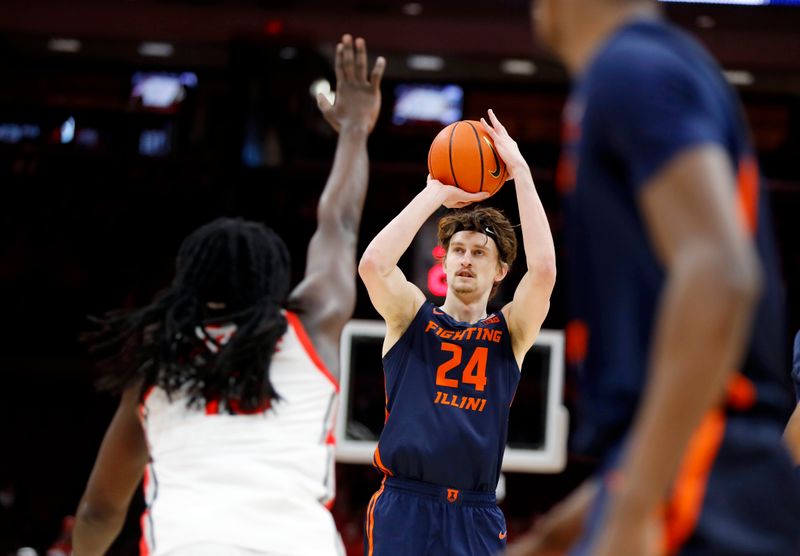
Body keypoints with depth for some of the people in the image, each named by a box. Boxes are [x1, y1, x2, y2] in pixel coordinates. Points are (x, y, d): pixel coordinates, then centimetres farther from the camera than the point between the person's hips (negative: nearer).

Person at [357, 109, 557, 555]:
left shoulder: (511, 331, 8)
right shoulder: (412, 316, 8)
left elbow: (544, 269, -10)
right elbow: (372, 264, -12)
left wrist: (521, 171, -8)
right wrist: (436, 194, -6)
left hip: (476, 518, 1)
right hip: (403, 507, -1)